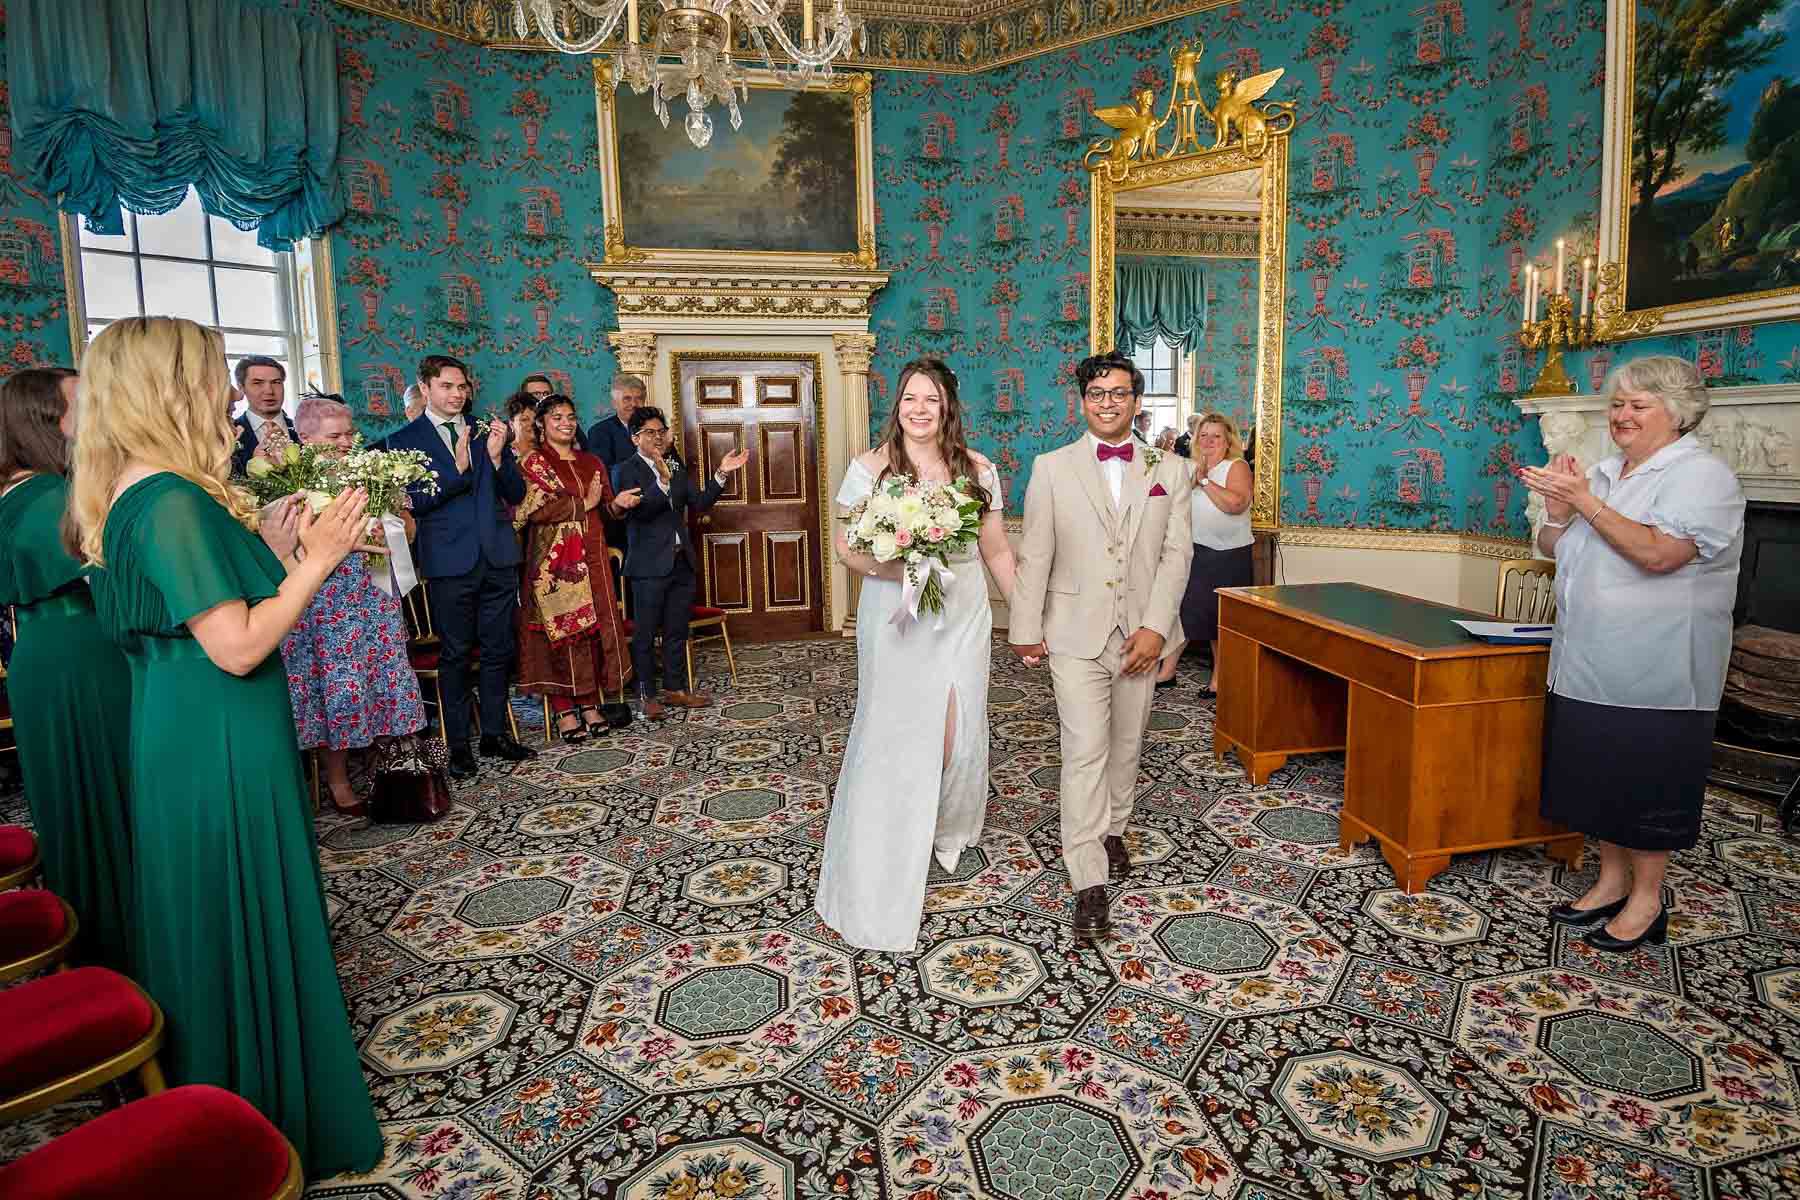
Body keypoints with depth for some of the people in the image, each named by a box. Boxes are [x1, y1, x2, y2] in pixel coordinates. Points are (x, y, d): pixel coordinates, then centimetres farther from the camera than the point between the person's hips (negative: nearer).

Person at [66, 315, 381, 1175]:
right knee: (246, 928, 6)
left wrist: (268, 552, 10)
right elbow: (237, 648, -26)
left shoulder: (129, 494, 8)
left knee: (203, 928, 23)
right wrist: (314, 561, -17)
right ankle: (270, 1115, 24)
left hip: (181, 742, 10)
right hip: (221, 751, -10)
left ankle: (208, 1093, 42)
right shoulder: (173, 501, -22)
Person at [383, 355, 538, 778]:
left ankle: (495, 734, 23)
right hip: (450, 562, -3)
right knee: (455, 654, 5)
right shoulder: (405, 439, 0)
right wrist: (457, 466, -20)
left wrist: (498, 456, -11)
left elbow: (516, 494, 6)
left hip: (498, 557, 4)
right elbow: (415, 503, -10)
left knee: (498, 651, 10)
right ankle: (458, 744, 15)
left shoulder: (486, 430, 10)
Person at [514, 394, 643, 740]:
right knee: (561, 629, -3)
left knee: (594, 627, 3)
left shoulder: (592, 462, 16)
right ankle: (564, 709, 4)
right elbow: (535, 510, -13)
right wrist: (584, 504, -9)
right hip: (554, 562, -5)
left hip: (591, 558, 5)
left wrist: (618, 503, -7)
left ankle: (589, 702, 12)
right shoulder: (533, 463, 0)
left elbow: (606, 509, 15)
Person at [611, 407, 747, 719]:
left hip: (682, 562, 6)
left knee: (677, 631, 13)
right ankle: (647, 695, 12)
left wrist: (721, 474, -6)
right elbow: (638, 511, -20)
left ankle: (675, 688, 23)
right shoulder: (625, 471, -6)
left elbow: (699, 503, 5)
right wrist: (662, 480, -33)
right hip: (649, 565, -6)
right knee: (645, 633, 2)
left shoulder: (675, 468, 14)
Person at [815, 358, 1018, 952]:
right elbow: (845, 544, -1)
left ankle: (945, 832, 37)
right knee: (894, 736, 0)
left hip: (963, 617, 2)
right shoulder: (870, 467, -4)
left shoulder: (978, 469, 2)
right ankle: (882, 882, 16)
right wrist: (889, 568, -20)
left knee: (957, 734, 7)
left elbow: (997, 550, 7)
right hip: (896, 620, -2)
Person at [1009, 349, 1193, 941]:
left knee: (1125, 745, 16)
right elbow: (1035, 555, 0)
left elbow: (1176, 554, -1)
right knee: (1085, 752, -7)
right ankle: (1090, 884, -2)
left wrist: (1156, 627, -11)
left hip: (1141, 632, 3)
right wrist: (1025, 628, -1)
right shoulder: (1052, 468, 0)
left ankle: (1111, 831, 39)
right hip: (1075, 633, -2)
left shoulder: (1170, 470, 5)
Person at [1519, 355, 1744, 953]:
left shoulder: (1703, 476, -10)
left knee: (1646, 781, 3)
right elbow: (1551, 550, 12)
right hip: (1587, 663, 7)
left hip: (1654, 672, -7)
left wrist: (1584, 500, -22)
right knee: (1598, 774, 14)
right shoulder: (1603, 473, 12)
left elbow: (1658, 553, -25)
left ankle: (1646, 899, 18)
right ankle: (1611, 881, 28)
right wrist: (1557, 512, -8)